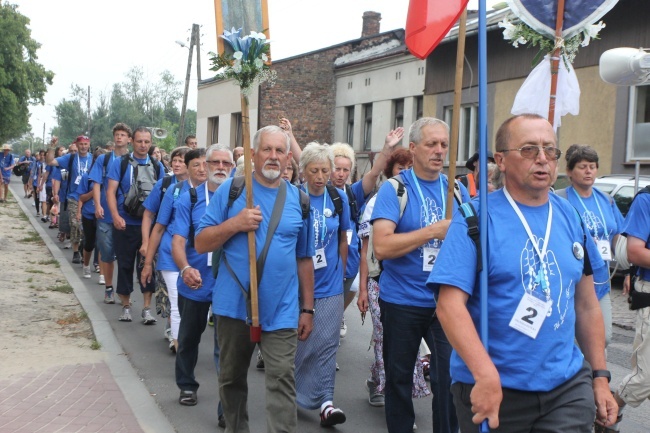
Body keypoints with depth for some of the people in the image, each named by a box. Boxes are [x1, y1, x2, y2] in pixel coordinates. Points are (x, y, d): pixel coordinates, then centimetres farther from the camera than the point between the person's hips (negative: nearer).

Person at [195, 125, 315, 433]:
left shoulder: (299, 199, 6)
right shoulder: (230, 189, -1)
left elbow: (304, 258, 11)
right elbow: (201, 244, -2)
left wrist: (308, 308, 10)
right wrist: (235, 223, -18)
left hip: (281, 310, 0)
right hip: (234, 304, 0)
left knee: (282, 381, -7)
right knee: (232, 378, 15)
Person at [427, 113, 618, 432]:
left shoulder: (571, 218, 6)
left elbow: (587, 305, 12)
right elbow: (450, 304, -18)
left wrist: (600, 376, 12)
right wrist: (487, 377, -27)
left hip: (568, 386, 4)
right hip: (493, 390, -3)